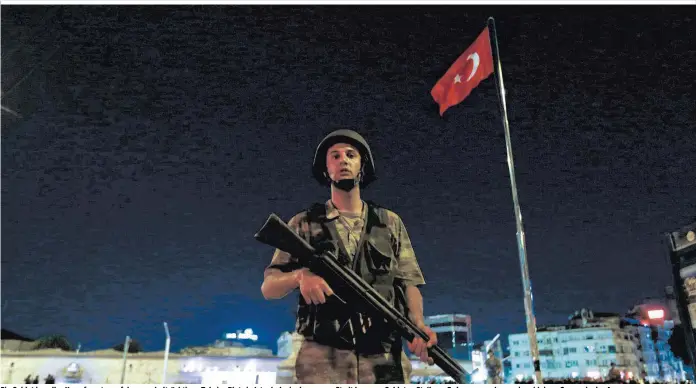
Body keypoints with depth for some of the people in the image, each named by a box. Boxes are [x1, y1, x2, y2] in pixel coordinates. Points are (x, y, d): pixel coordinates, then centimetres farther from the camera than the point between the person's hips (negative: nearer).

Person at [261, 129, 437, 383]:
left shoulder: (390, 223, 15)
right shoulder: (303, 224, 11)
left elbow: (408, 282, 11)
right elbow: (268, 288, 7)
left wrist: (417, 322, -11)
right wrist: (299, 275, -15)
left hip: (384, 360, 2)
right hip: (323, 359, -1)